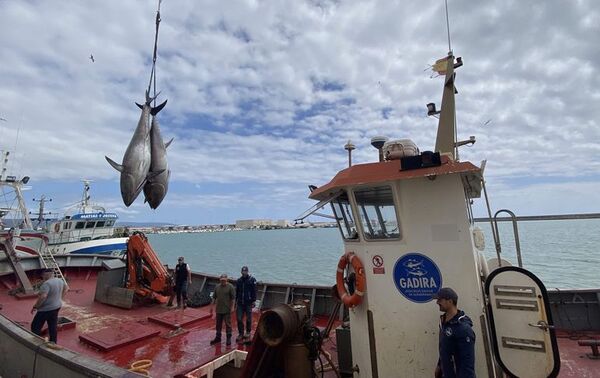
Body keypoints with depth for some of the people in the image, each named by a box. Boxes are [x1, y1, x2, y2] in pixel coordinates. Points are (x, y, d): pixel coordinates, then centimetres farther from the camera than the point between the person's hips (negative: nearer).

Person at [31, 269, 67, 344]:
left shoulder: (47, 283, -22)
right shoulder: (60, 281, 4)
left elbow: (43, 297, -31)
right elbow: (65, 289, 19)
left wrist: (35, 307, -19)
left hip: (46, 309, -8)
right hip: (56, 307, 8)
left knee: (35, 326, 7)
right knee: (53, 327, 16)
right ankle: (53, 343, 24)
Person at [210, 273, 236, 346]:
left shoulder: (230, 287, -9)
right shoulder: (217, 287, 5)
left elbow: (233, 298, -9)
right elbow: (214, 297, 13)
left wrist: (232, 307, -11)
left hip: (227, 310, -5)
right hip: (219, 309, 5)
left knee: (228, 324, 2)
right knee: (218, 324, 16)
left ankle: (229, 338, 15)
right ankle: (218, 337, 30)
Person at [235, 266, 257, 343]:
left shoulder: (252, 280, -4)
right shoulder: (238, 281, 8)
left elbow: (254, 291, -5)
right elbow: (236, 292, 14)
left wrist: (253, 301, -9)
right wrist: (236, 302, 12)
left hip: (248, 303, -3)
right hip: (240, 303, 3)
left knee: (248, 318, 6)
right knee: (239, 319, 3)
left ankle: (248, 332, 23)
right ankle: (240, 334, 16)